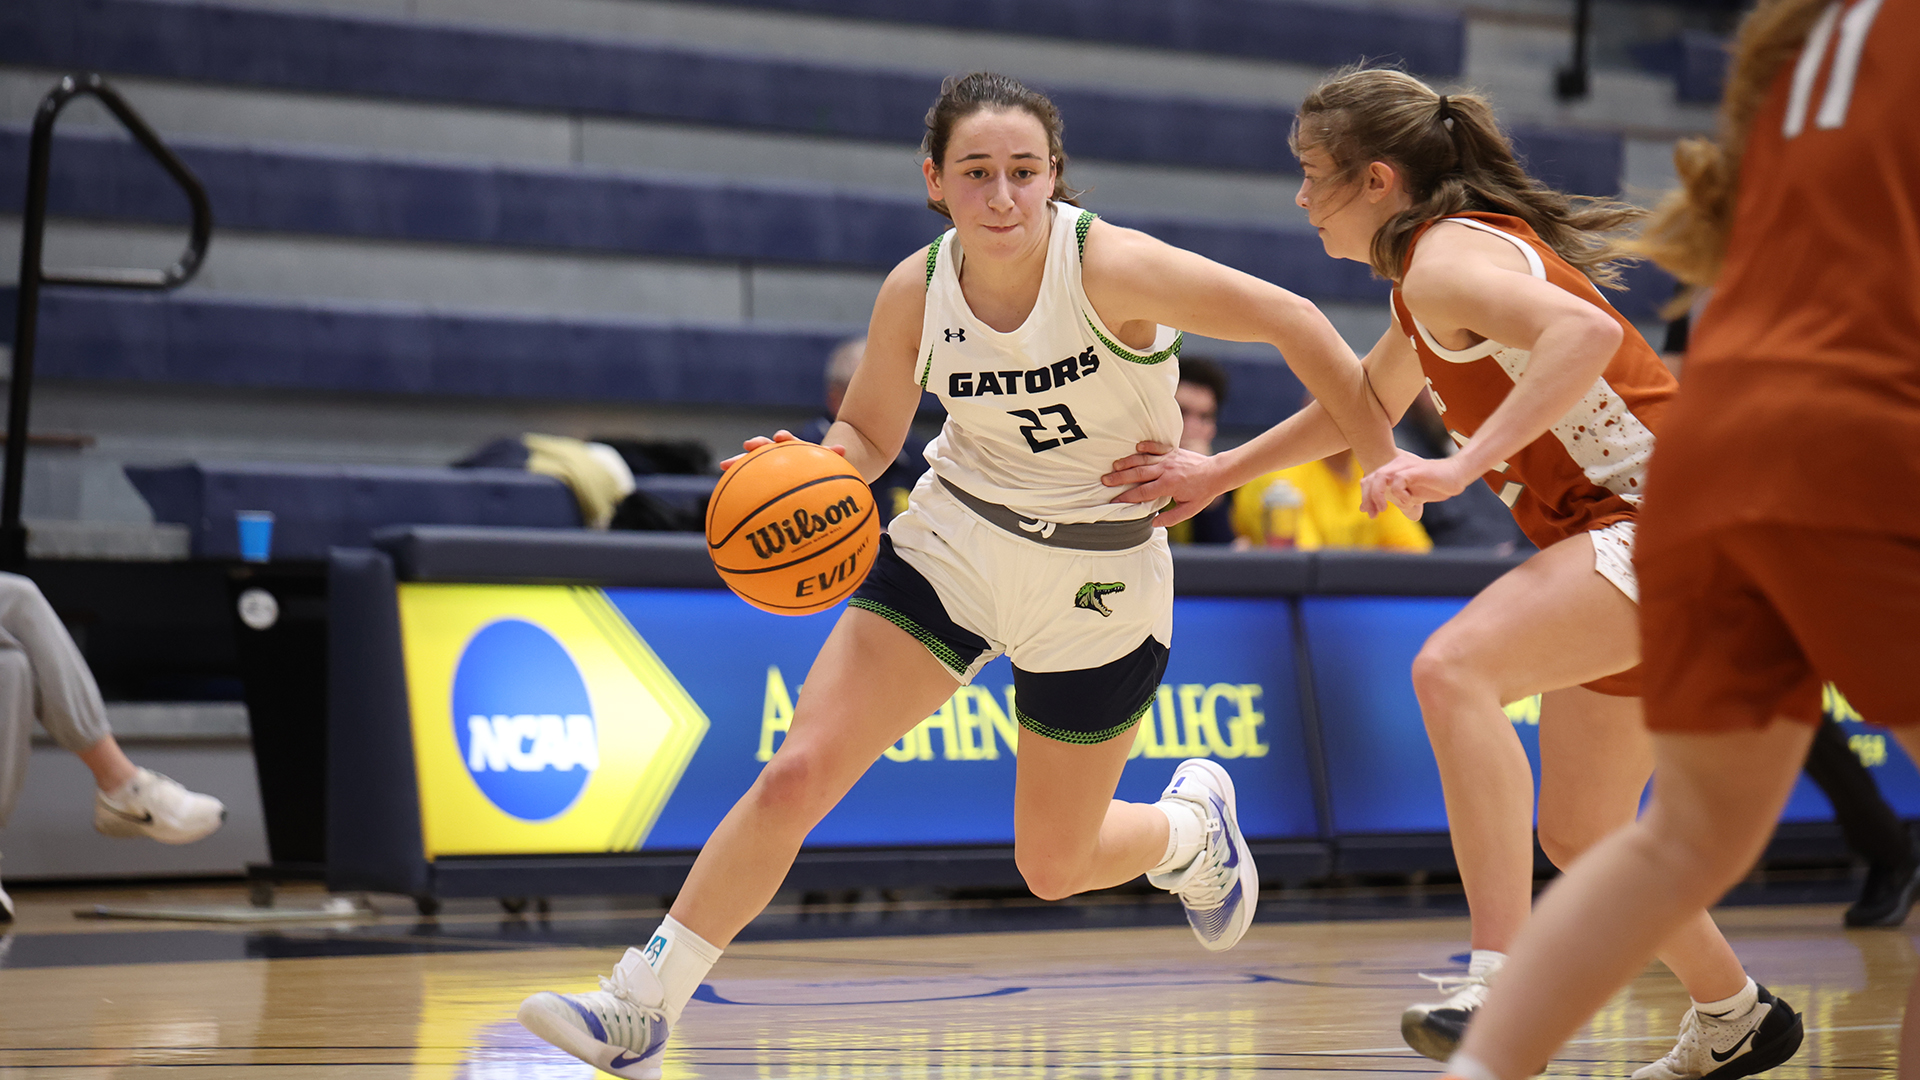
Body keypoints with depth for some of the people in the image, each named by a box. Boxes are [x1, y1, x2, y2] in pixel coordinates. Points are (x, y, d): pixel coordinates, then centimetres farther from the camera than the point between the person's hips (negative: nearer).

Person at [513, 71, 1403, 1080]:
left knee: (1053, 865, 9)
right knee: (794, 776, -11)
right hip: (954, 543, 3)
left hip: (1101, 578, -3)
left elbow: (1288, 317, -18)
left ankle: (1191, 824, 44)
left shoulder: (1108, 266, -24)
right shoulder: (916, 290, -11)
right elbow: (868, 434, 4)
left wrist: (1380, 461, -15)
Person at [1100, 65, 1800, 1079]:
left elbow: (1585, 333, -33)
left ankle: (1501, 982, -39)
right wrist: (1216, 471, 37)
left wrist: (1464, 465, -38)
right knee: (1578, 834, 17)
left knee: (1454, 667, -31)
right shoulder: (1437, 268, 17)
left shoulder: (1444, 258, -14)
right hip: (1621, 539, 10)